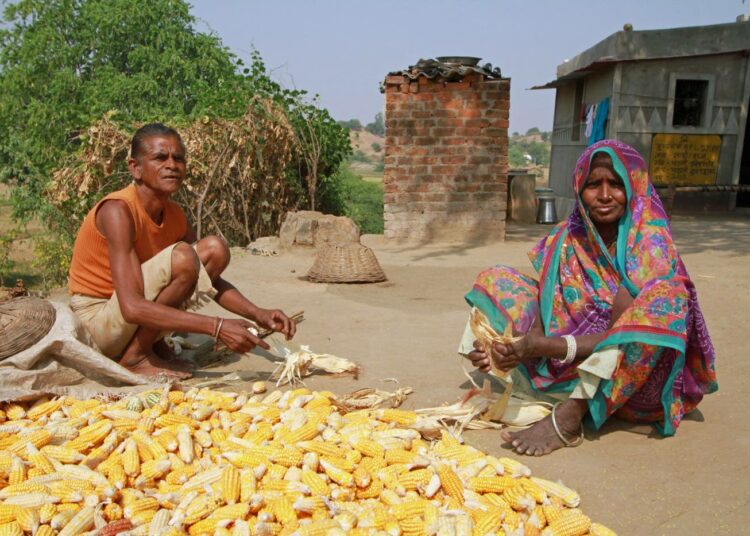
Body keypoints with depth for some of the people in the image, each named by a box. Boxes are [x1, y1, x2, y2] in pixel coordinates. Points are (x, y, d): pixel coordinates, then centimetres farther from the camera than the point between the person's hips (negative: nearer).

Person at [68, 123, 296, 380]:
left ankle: (156, 345, 0)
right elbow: (132, 308, -34)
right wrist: (216, 327, -39)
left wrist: (258, 314, -14)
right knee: (182, 257, -28)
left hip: (139, 319, 7)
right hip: (99, 322, -7)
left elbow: (211, 281, 5)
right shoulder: (118, 210, -24)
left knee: (215, 249, -4)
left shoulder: (174, 215, 0)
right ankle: (136, 356, -13)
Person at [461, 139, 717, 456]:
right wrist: (518, 349, -28)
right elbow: (544, 308, -7)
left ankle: (570, 415, -32)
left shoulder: (650, 239, -12)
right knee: (496, 279, -1)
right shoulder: (566, 239, -1)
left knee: (664, 298, -33)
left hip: (635, 377, -3)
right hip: (571, 366, 4)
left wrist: (548, 345, -31)